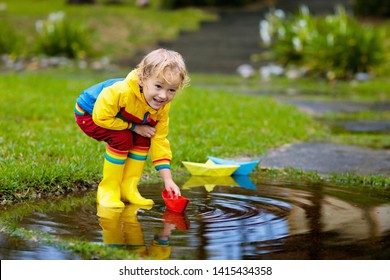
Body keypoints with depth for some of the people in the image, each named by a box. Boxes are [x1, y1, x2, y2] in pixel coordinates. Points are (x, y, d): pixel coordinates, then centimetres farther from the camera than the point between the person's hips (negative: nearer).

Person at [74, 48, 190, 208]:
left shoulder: (162, 108, -18)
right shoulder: (121, 92, -42)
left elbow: (159, 141, -12)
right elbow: (101, 117, -33)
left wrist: (168, 180, -18)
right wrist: (134, 127, -28)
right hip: (88, 114, -7)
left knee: (143, 140, -11)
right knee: (122, 138, -28)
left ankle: (128, 189, 0)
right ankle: (107, 190, -13)